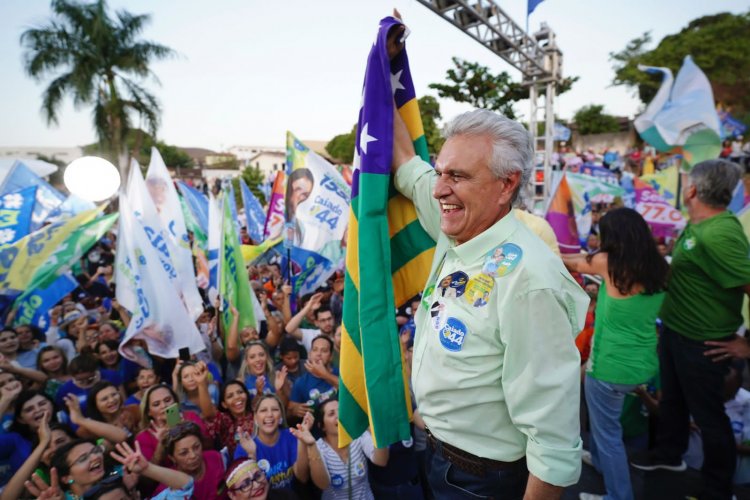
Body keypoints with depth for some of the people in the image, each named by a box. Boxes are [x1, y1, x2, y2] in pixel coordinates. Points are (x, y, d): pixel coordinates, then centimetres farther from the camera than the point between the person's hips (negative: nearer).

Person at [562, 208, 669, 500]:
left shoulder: (608, 263, -15)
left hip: (612, 366, -7)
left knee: (607, 432, 10)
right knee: (604, 417, 30)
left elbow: (575, 263, 3)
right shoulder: (658, 268, -1)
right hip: (645, 364, 7)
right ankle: (601, 462, 49)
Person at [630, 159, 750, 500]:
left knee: (707, 414, 10)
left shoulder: (719, 235, -27)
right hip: (675, 331, 9)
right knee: (672, 399, 25)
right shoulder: (695, 226, 2)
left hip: (702, 343, -9)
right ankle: (669, 454, 47)